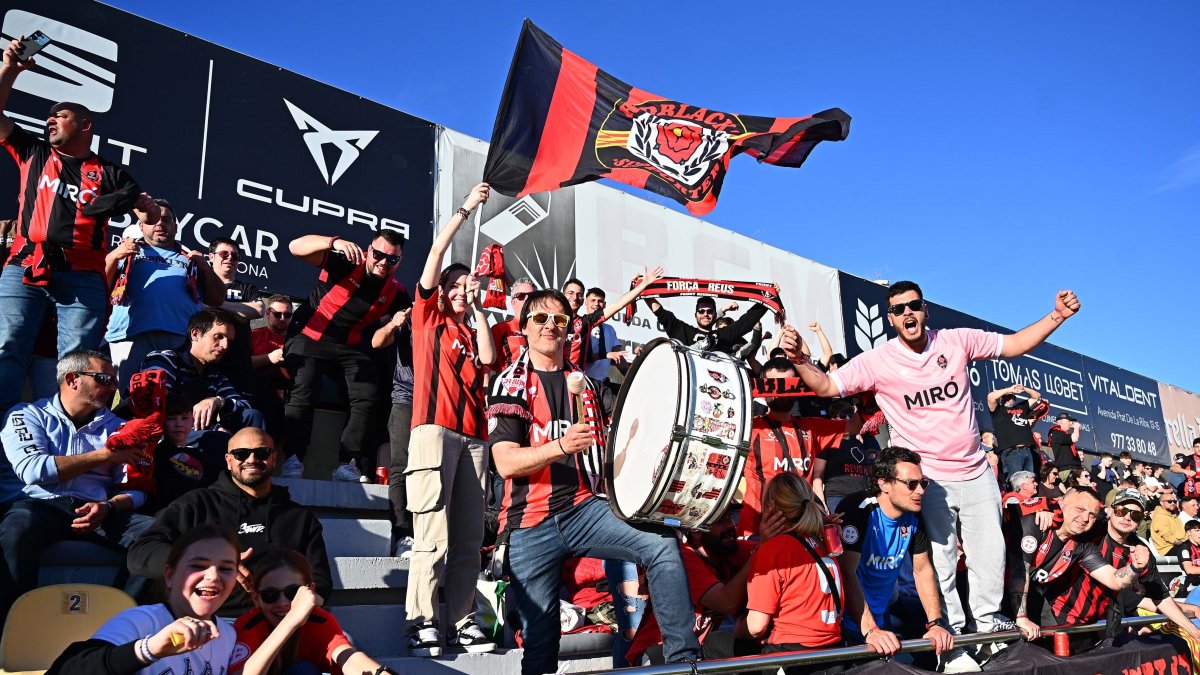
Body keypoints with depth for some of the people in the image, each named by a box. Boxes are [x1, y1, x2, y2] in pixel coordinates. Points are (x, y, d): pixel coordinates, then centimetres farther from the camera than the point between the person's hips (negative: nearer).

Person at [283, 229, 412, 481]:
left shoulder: (396, 293, -2)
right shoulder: (346, 263, -14)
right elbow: (296, 247, -26)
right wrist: (335, 242, -43)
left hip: (349, 347, 4)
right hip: (309, 337, -4)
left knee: (368, 395, -12)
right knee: (304, 392, -23)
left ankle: (347, 464, -9)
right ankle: (293, 458, -11)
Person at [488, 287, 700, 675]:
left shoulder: (586, 382, 13)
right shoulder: (509, 385, 0)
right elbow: (506, 462, -12)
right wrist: (560, 445, -28)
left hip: (584, 509, 3)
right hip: (530, 525, -3)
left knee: (662, 545, -18)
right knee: (539, 636, 0)